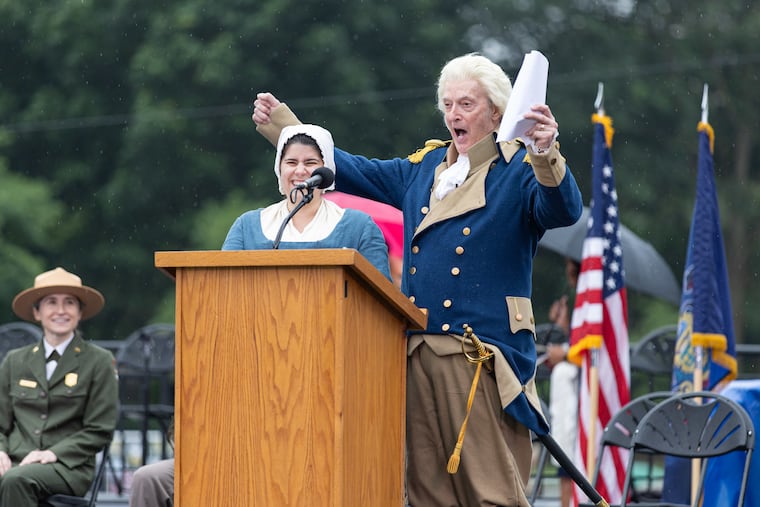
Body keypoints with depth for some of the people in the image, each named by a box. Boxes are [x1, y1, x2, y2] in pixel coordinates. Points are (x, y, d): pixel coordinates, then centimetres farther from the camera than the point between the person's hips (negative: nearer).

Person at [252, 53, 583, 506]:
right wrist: (283, 126, 30)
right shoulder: (423, 167, 19)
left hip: (482, 355, -6)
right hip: (420, 353, 7)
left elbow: (563, 211, -19)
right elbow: (352, 172, 30)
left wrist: (546, 154, -38)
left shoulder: (518, 170, 0)